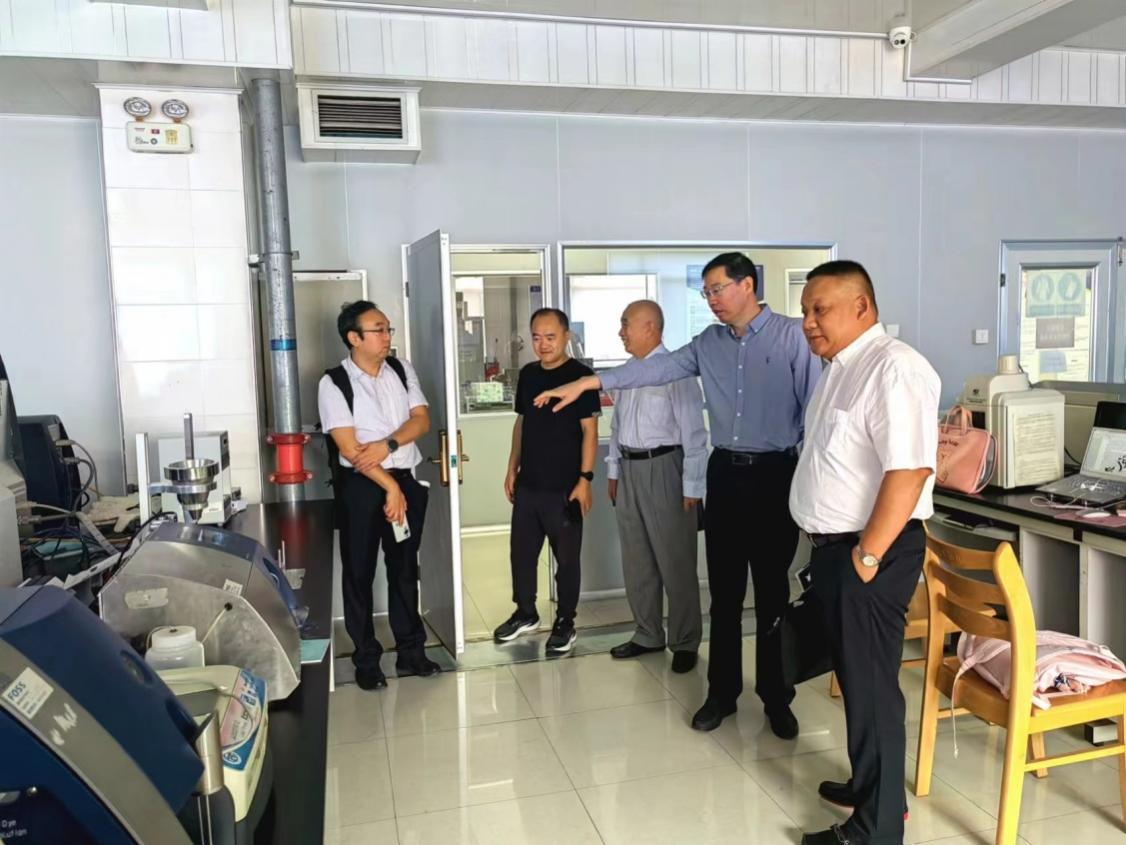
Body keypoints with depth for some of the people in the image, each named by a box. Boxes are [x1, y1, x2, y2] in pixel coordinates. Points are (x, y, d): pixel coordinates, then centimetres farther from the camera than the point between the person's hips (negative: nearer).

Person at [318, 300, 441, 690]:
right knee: (360, 572, 6)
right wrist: (389, 487, -15)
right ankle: (366, 660, 19)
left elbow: (421, 420, 0)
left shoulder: (401, 370, 5)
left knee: (405, 568, 13)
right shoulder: (334, 383, -10)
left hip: (407, 479, 4)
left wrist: (387, 444, -17)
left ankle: (410, 652, 25)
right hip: (361, 486, -4)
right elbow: (350, 449, -15)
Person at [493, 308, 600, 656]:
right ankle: (525, 613, 33)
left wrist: (585, 478, -16)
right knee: (521, 551, 15)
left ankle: (565, 622, 22)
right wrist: (512, 468, 13)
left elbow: (589, 431, -12)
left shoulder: (580, 375, -10)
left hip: (564, 487, -6)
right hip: (528, 484, 6)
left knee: (566, 557, 6)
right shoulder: (528, 374, 9)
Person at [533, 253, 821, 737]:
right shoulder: (709, 343, 9)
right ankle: (722, 692, 24)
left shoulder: (793, 336, -6)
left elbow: (816, 405, -8)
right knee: (724, 592, 11)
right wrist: (589, 382, -4)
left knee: (772, 592, 6)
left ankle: (776, 698, 22)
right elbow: (657, 369, 3)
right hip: (724, 473, 4)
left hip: (774, 474, -4)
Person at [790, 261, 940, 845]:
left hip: (872, 550, -9)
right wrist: (834, 549, 16)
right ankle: (869, 784, 39)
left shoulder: (891, 368, -19)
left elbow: (909, 469, -26)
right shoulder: (839, 368, 12)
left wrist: (867, 557, -22)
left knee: (871, 682, 2)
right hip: (833, 546, 9)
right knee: (853, 674, 21)